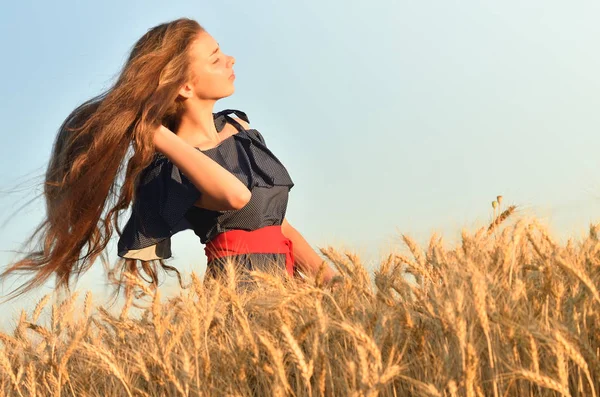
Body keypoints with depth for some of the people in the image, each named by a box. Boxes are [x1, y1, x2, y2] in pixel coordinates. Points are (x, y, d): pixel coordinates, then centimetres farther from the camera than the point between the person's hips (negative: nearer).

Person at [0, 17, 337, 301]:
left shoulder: (239, 126, 12)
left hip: (283, 278, 7)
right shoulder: (170, 171, -10)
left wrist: (331, 279, 13)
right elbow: (235, 195, -31)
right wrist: (158, 135, -23)